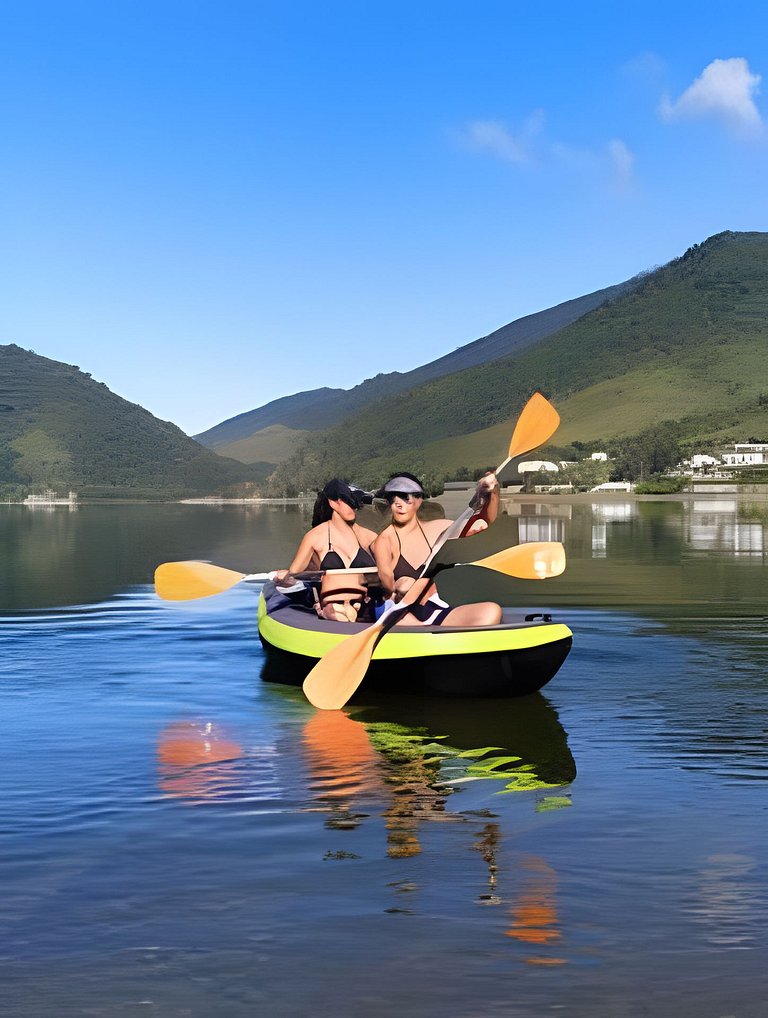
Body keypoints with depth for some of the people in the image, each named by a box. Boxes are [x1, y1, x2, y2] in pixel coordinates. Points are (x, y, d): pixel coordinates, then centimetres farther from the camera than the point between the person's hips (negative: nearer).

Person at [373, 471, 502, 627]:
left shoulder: (433, 529, 13)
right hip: (403, 615, -5)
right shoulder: (385, 540, -2)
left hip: (435, 610, 5)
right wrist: (399, 588, -42)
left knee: (491, 611, -23)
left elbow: (484, 522, 17)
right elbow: (386, 578, -18)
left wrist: (492, 492, -2)